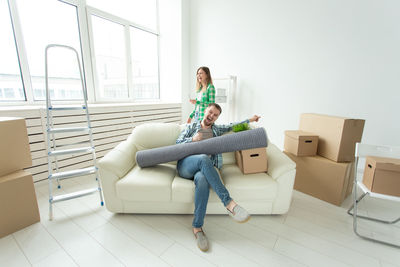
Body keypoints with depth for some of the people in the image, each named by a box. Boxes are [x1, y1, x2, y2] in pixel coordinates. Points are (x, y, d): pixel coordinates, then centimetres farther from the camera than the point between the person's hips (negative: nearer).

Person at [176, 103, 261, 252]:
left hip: (204, 167, 2)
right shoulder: (191, 126, 21)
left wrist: (250, 120, 35)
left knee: (202, 179, -38)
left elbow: (233, 126, 38)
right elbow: (177, 144, 14)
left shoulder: (216, 129, 28)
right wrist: (192, 139, -3)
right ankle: (228, 203, -38)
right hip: (185, 164, -1)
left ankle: (197, 227, -27)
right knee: (204, 158, -37)